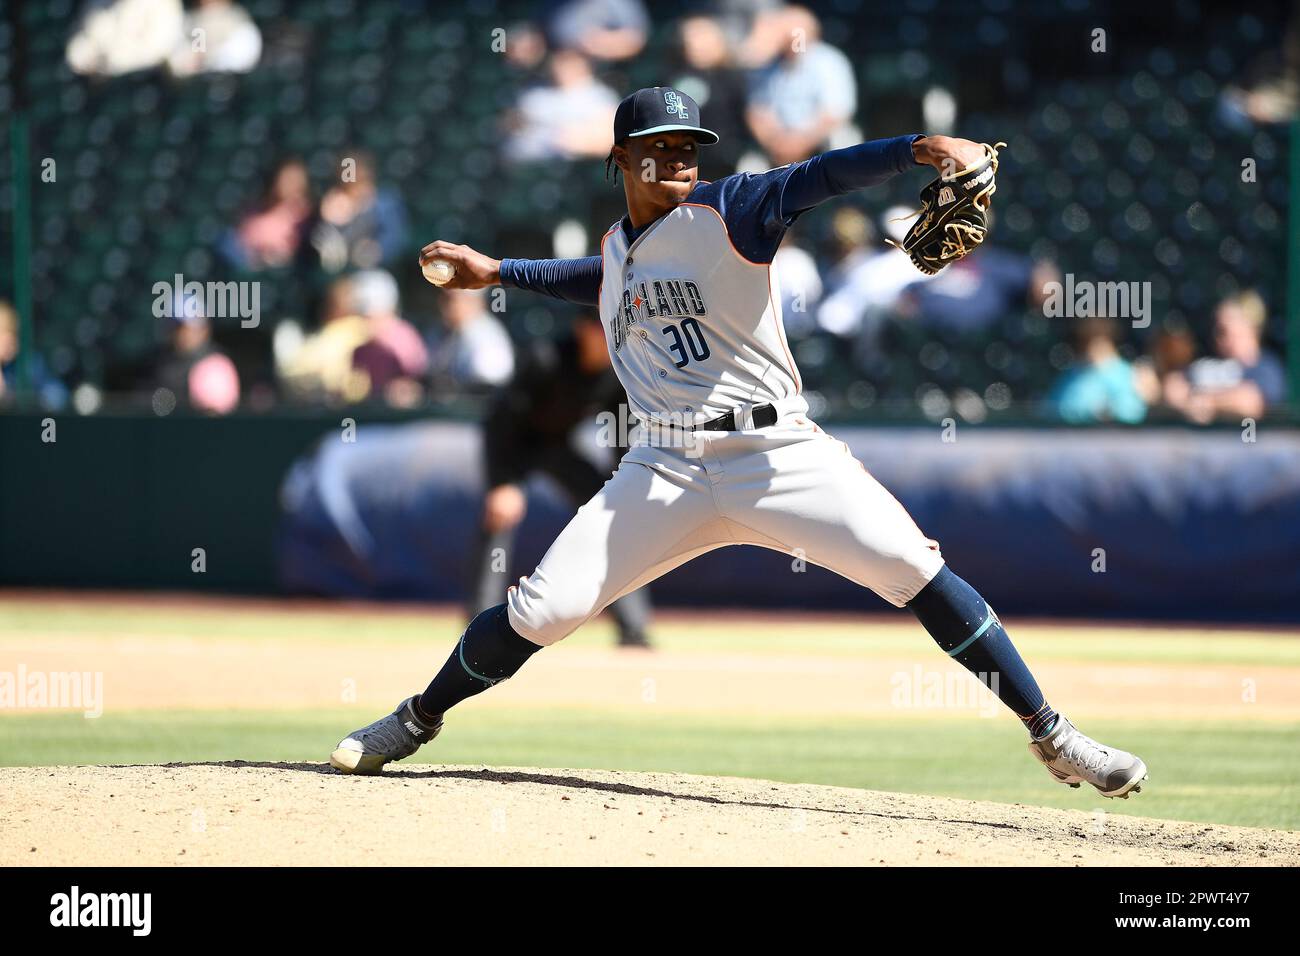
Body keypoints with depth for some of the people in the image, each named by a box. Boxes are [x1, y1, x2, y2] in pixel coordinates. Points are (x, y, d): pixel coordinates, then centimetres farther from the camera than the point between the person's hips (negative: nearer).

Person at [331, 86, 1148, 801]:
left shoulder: (725, 213, -4)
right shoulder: (619, 244, 13)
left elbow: (817, 178, -21)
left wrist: (918, 149, -36)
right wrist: (497, 272, 41)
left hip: (776, 454, -4)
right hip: (667, 470, 4)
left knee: (916, 570, -18)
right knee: (543, 609, -4)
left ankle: (1050, 735, -11)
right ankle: (415, 723, 19)